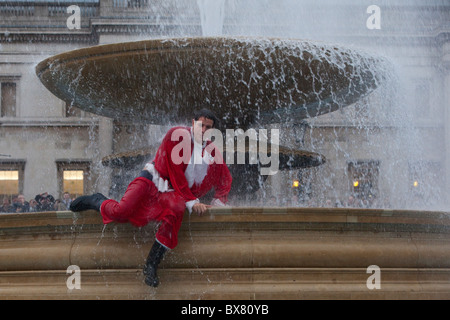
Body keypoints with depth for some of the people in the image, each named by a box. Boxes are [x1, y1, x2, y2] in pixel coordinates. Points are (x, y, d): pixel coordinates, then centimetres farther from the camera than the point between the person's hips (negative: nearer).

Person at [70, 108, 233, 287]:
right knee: (121, 212, -28)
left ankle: (151, 265, -29)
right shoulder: (177, 135, -5)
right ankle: (97, 201, 11)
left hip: (173, 193, 3)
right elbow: (175, 173, -9)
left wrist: (217, 203, 7)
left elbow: (225, 180, 23)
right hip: (155, 180, -3)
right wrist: (191, 202, -12)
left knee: (176, 209, -36)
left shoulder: (213, 152, 9)